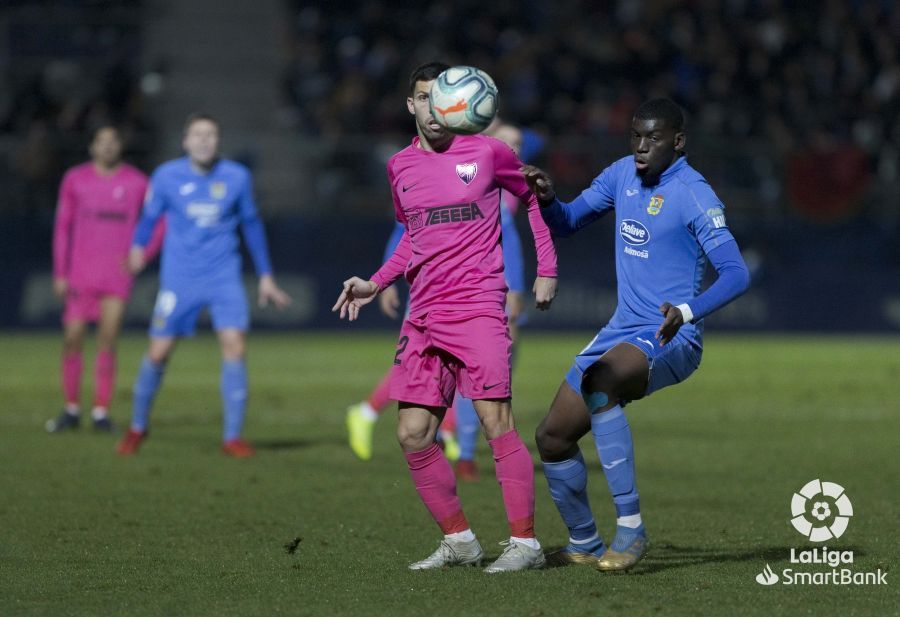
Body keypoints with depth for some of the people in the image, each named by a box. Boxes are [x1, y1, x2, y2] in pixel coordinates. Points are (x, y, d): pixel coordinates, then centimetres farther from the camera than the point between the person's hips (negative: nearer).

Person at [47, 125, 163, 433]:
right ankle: (71, 410, 11)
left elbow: (159, 222, 9)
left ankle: (101, 412, -1)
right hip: (80, 272, 1)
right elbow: (63, 226, 6)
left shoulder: (137, 182, 1)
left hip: (117, 274, -1)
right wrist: (60, 273, 2)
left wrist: (142, 256, -4)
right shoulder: (75, 179, 4)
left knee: (108, 339, -8)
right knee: (72, 339, -2)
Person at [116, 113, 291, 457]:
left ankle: (232, 436, -7)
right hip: (179, 281, -1)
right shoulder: (166, 177, -3)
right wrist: (138, 246, -5)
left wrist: (265, 276, 15)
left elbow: (251, 224, 12)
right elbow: (150, 216, 11)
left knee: (234, 345, -14)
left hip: (224, 278, 1)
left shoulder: (237, 177, 1)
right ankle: (138, 427, 22)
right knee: (158, 352, 0)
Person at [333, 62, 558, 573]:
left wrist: (547, 271, 6)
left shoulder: (488, 153, -2)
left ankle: (525, 542, -9)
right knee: (414, 434, 0)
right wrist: (375, 285, 16)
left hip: (478, 307, -6)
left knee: (496, 421, -14)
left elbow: (536, 198, 12)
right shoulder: (401, 167, 12)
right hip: (424, 316, 6)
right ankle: (459, 540, 12)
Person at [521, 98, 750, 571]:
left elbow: (736, 274, -22)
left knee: (599, 383, -37)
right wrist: (546, 198, -6)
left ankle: (630, 528, -34)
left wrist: (687, 311, -39)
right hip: (623, 331, 8)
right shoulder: (622, 174, 8)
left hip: (671, 339, -8)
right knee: (553, 437, 5)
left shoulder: (694, 195, -14)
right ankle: (583, 544, 27)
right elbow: (565, 223, 18)